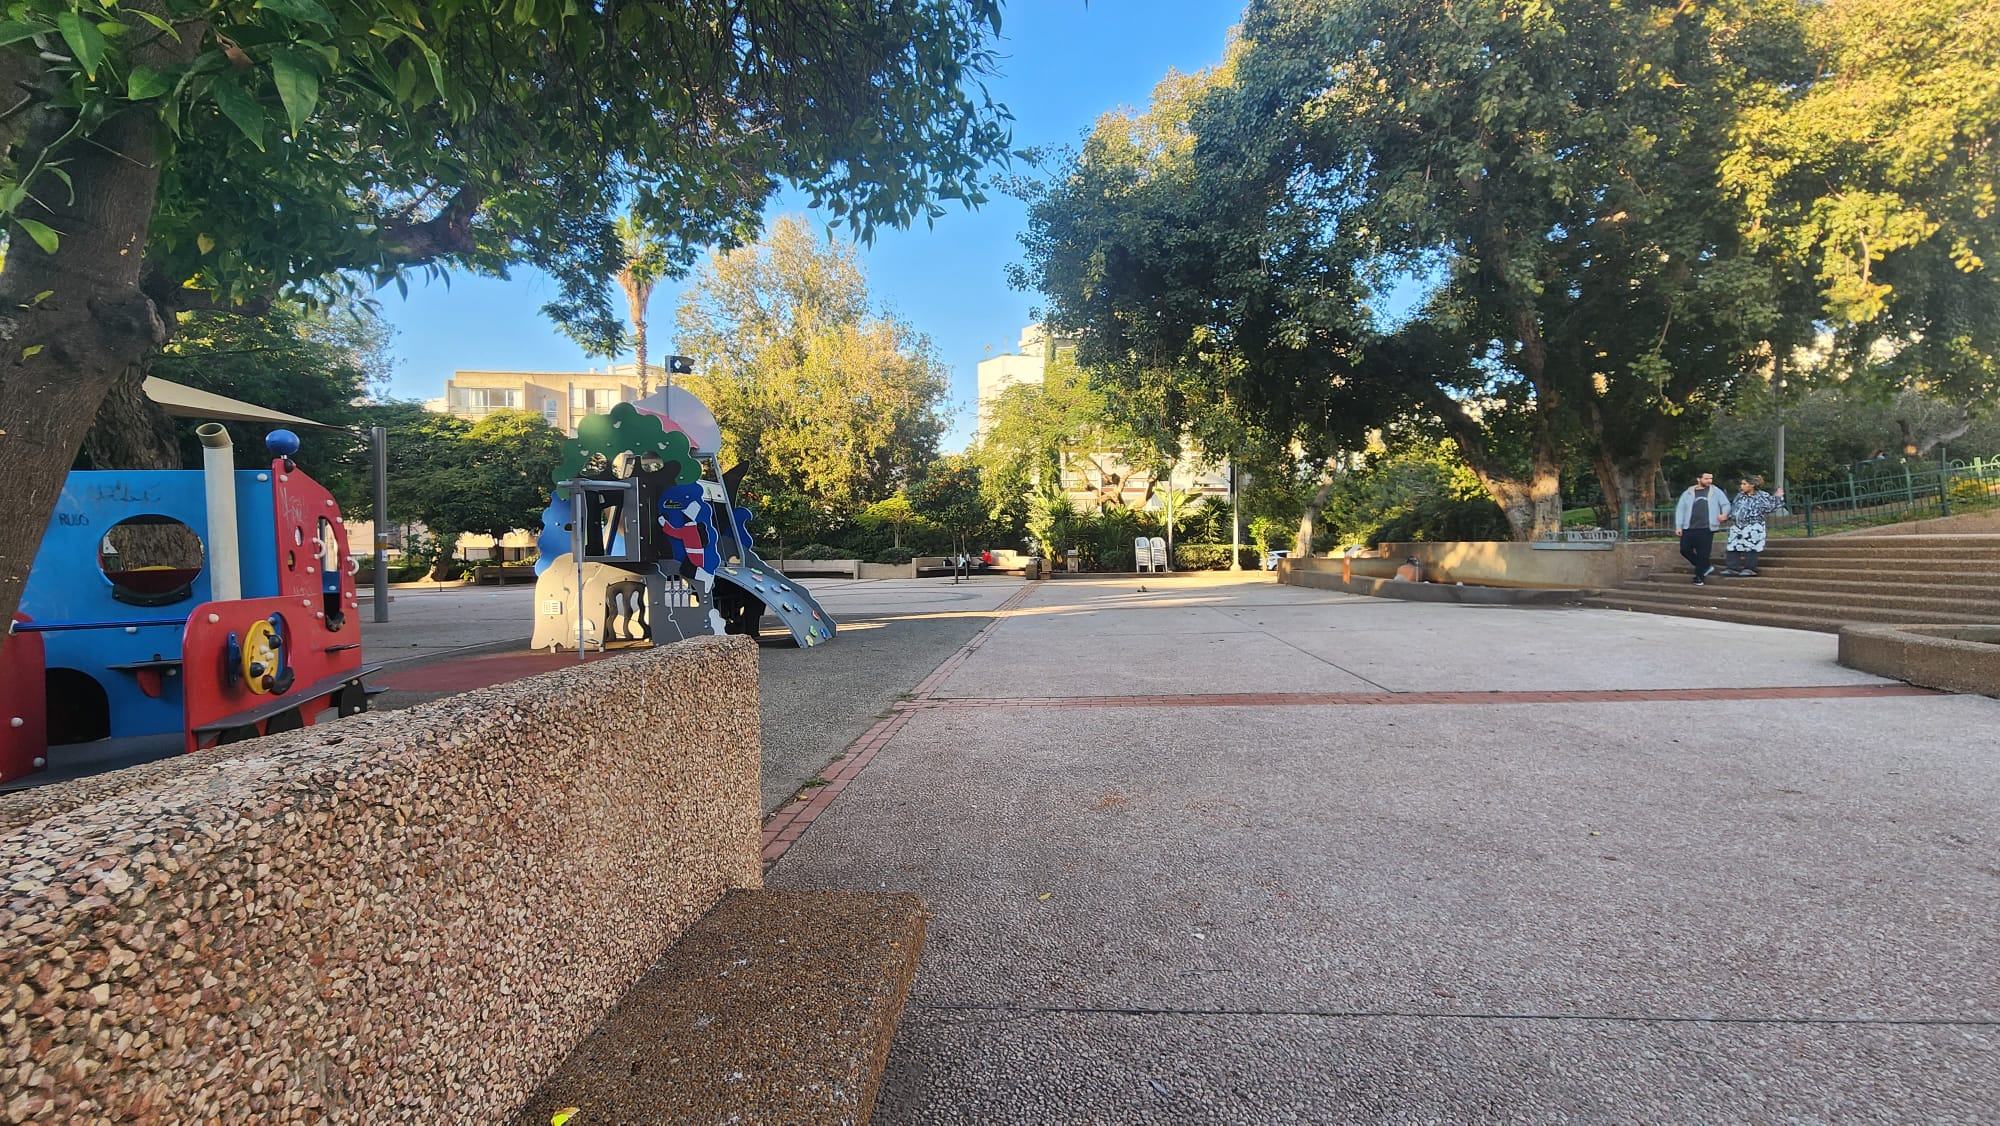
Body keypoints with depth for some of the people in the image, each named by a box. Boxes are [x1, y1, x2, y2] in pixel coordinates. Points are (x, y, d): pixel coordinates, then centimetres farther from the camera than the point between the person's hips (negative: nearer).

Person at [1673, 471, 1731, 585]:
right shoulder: (1688, 493, 8)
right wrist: (1678, 526, 1)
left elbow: (1725, 504, 7)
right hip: (1689, 528, 2)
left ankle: (1699, 577, 11)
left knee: (1703, 554, -1)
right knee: (1685, 550, 0)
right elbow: (1680, 510, 7)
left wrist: (1724, 514, -16)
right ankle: (1704, 567, 22)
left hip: (1706, 529, -2)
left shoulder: (1716, 492, 8)